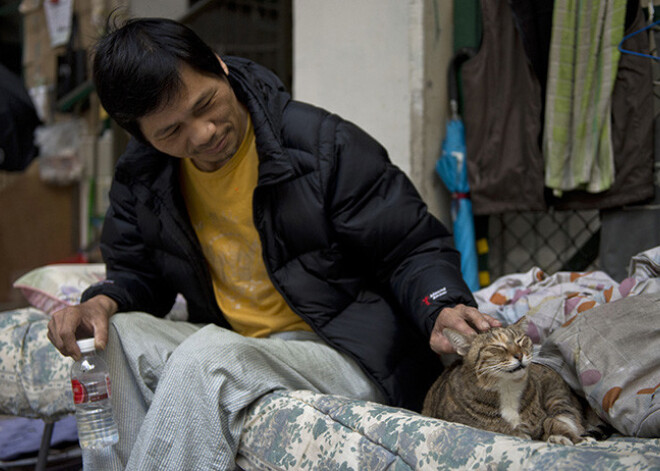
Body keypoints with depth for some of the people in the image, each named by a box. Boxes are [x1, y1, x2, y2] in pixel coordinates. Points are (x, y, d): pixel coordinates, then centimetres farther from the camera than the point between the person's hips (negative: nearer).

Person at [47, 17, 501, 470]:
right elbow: (136, 273, 16)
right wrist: (103, 302, -8)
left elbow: (416, 248, -7)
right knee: (116, 334, -16)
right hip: (234, 351, 6)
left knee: (210, 357, -32)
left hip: (350, 358, -5)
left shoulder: (325, 144, -12)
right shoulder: (141, 177, 4)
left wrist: (441, 308, -28)